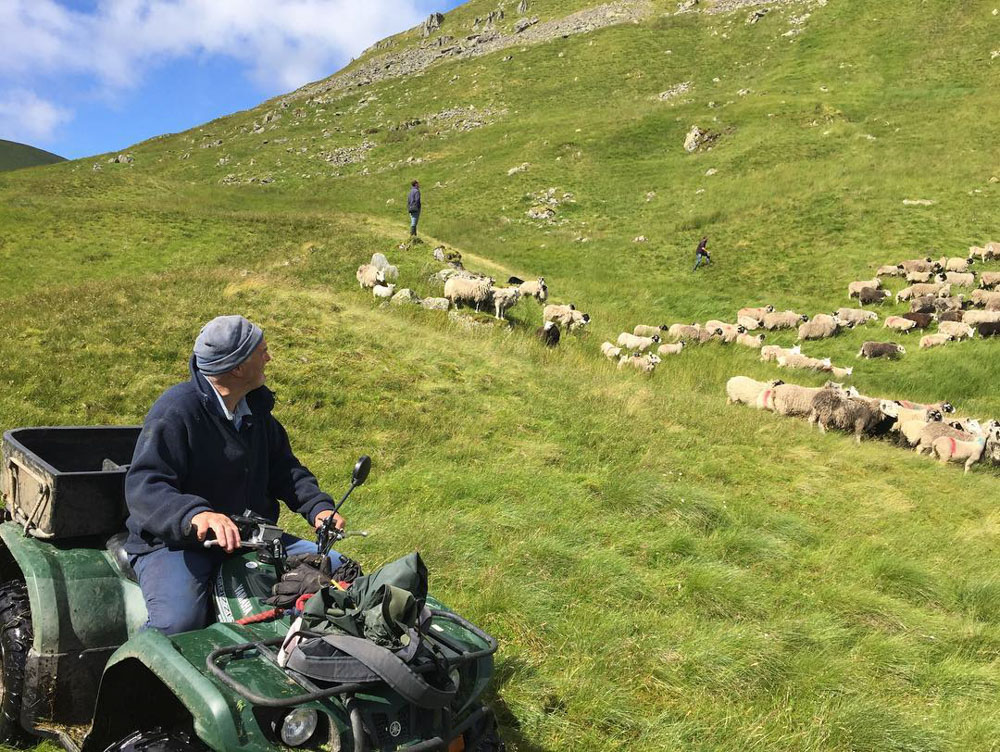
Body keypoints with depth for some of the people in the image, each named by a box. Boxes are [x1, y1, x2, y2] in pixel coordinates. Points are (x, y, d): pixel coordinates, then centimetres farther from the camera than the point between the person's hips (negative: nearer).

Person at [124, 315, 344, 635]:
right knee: (178, 622, -33)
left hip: (248, 535, 7)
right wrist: (196, 515, -46)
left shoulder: (256, 406, 8)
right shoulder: (176, 411, -19)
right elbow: (143, 487, -27)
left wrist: (317, 506, -3)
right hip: (174, 541, -7)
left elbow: (282, 465, 14)